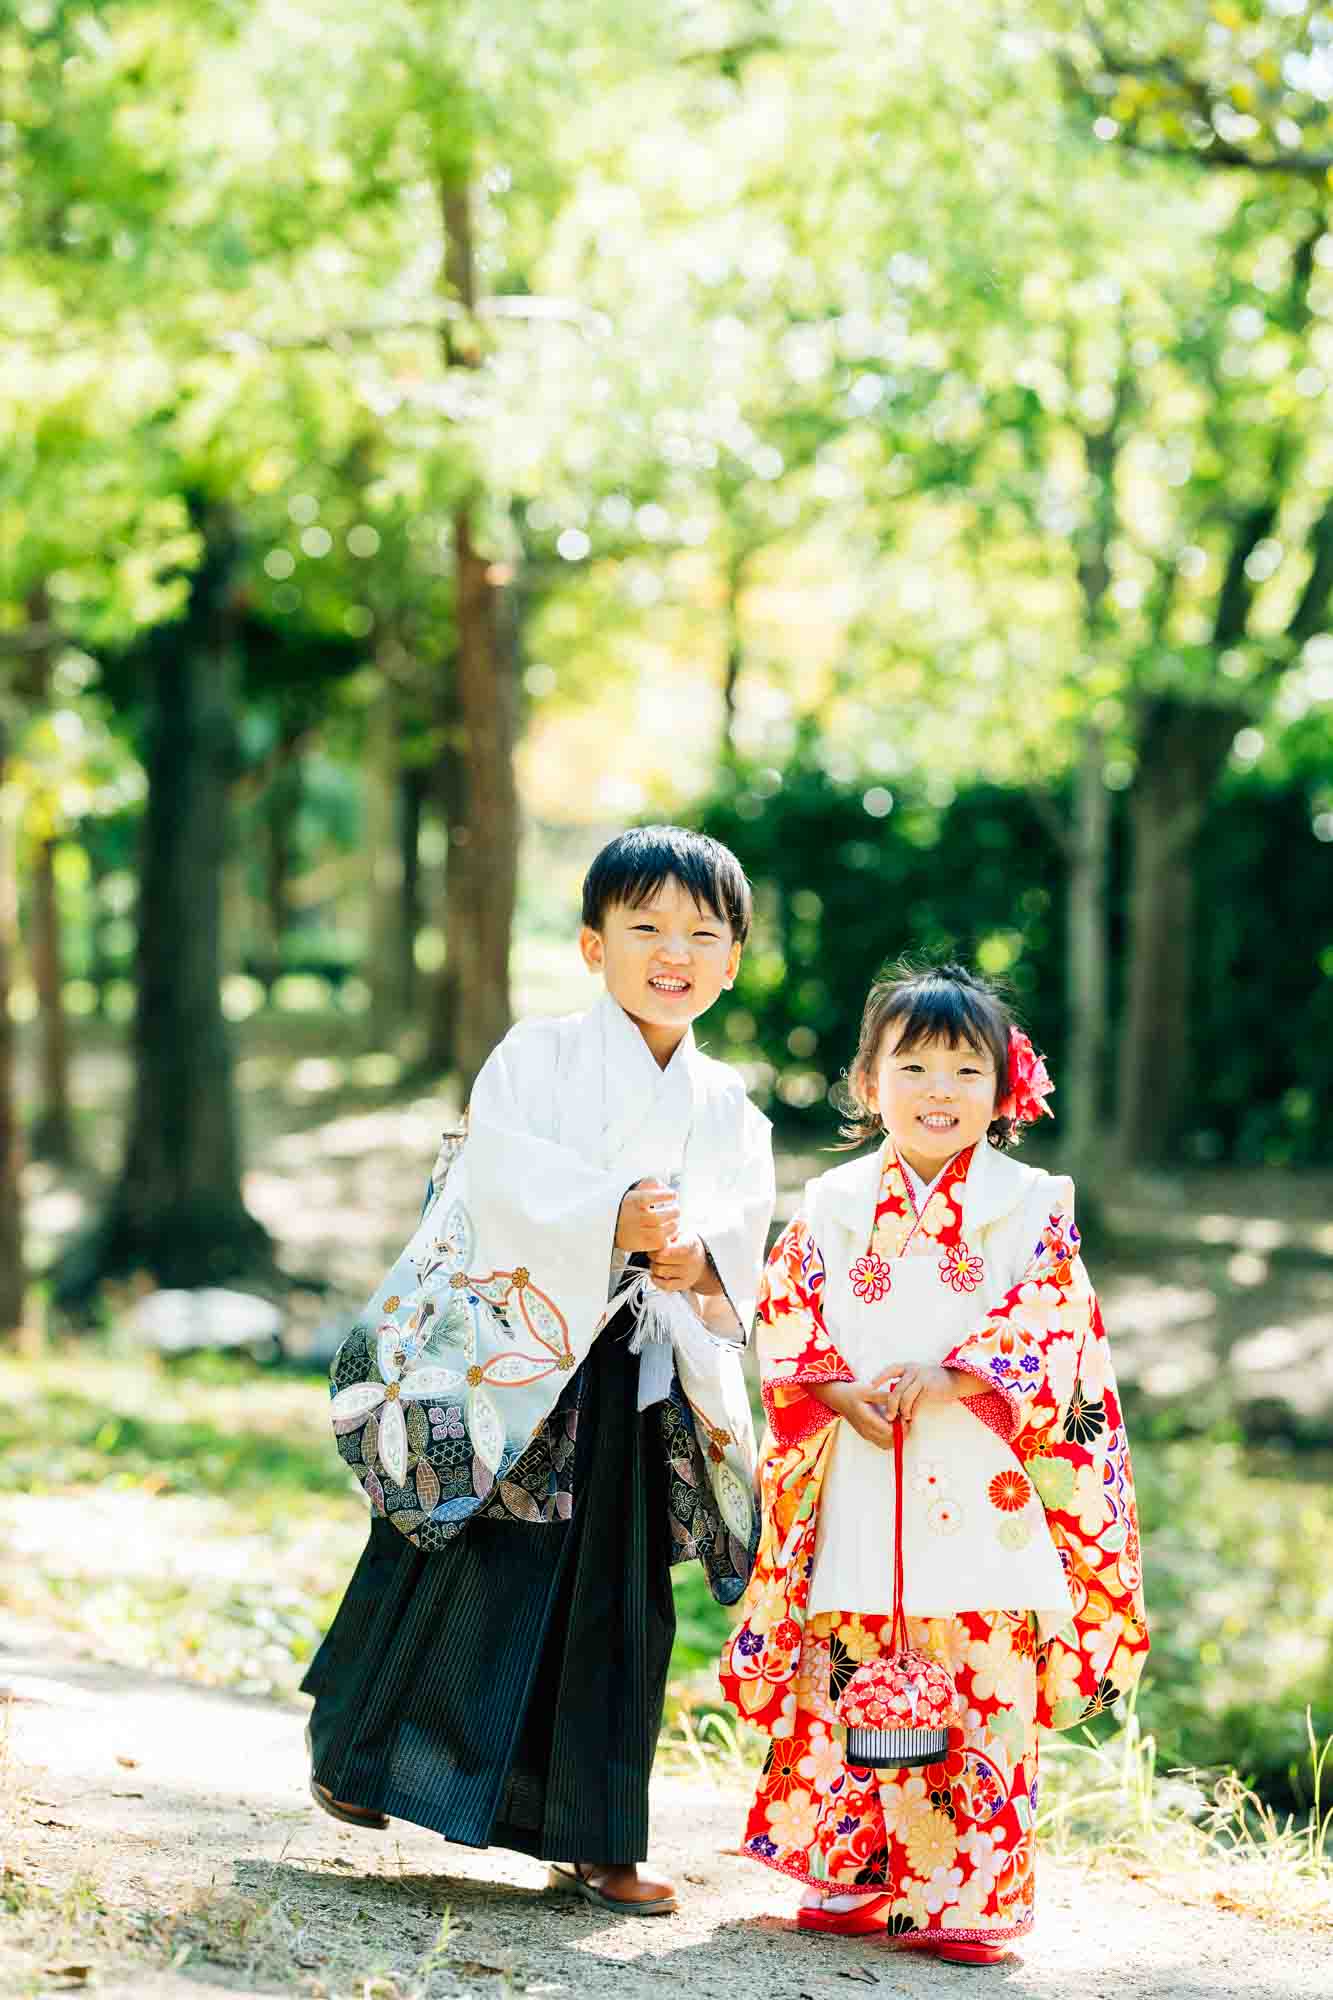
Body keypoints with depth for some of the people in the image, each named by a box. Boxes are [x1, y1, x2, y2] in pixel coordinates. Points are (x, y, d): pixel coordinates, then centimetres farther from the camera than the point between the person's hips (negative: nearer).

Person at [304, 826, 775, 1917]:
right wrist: (614, 1220, -28)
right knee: (464, 1571, -1)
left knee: (618, 1604, 6)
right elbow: (503, 1182, -15)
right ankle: (359, 1753, 21)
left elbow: (744, 1234, -1)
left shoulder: (730, 1108, 10)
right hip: (507, 1358, -4)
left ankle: (592, 1838, 14)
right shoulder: (537, 1057, -1)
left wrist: (698, 1254, -23)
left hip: (636, 1385, 4)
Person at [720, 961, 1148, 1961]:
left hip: (982, 1495, -2)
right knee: (849, 1685, 4)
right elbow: (786, 1326, 6)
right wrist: (844, 1394, -11)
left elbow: (1048, 1328, -4)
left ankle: (966, 1897, 5)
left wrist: (947, 1377, -16)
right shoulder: (832, 1207, 10)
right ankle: (852, 1880, 16)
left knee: (984, 1693, -4)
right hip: (858, 1495, 2)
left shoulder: (1031, 1207, 4)